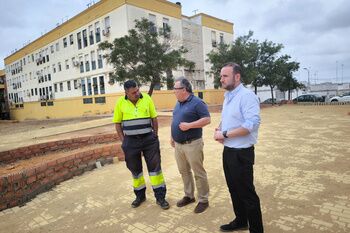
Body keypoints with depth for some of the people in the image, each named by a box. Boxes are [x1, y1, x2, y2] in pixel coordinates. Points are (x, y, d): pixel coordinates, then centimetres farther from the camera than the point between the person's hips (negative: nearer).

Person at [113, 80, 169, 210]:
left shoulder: (147, 98, -4)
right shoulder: (120, 102, -4)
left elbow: (154, 118, 3)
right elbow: (117, 123, 4)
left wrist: (155, 135, 2)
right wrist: (123, 140, -1)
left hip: (149, 139, -1)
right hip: (131, 141, 1)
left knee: (155, 166, 2)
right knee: (135, 169, 12)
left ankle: (160, 197, 15)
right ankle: (140, 195, 32)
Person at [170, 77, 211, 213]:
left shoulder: (197, 103, -13)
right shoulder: (178, 103, 12)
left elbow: (207, 119, -17)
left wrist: (189, 125, -23)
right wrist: (172, 137, 18)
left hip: (192, 144, -8)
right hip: (178, 144, 8)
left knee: (198, 173, 3)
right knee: (184, 171, 17)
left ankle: (203, 200, 18)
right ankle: (189, 196, 33)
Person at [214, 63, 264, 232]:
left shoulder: (247, 95, -17)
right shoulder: (227, 96, 12)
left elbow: (252, 123, -27)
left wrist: (225, 134, -21)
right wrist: (218, 130, -1)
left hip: (241, 153, -9)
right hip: (228, 151, 9)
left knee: (247, 193, 5)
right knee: (234, 189, 21)